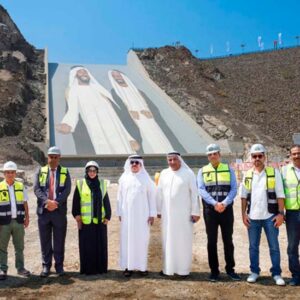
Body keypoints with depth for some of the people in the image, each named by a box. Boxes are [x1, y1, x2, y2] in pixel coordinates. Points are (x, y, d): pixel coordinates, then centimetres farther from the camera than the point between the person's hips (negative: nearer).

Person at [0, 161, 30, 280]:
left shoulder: (21, 186, 5)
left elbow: (25, 204, 9)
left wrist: (27, 218, 4)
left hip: (18, 221, 3)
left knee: (19, 247, 11)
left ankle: (20, 268, 23)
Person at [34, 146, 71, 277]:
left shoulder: (65, 172, 7)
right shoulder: (40, 171, 8)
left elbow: (67, 190, -4)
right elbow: (36, 189, -3)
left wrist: (56, 202, -17)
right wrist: (47, 201, -18)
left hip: (59, 211, 0)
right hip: (43, 211, 1)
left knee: (59, 240, 6)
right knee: (45, 240, 7)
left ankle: (59, 266, 17)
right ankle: (46, 266, 18)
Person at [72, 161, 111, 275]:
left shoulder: (102, 184, 7)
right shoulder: (80, 184, 1)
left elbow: (106, 201, 7)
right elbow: (75, 202, 1)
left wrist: (107, 216, 3)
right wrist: (77, 216, -5)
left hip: (100, 221, 2)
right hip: (85, 221, -2)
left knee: (100, 245, 8)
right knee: (86, 245, 3)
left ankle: (100, 268, 19)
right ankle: (87, 269, 13)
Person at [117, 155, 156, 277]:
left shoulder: (146, 178, 1)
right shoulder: (124, 178, 5)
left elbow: (151, 196, 1)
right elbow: (120, 196, 7)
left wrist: (152, 214, -4)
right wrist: (119, 212, 3)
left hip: (142, 213, -1)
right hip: (127, 213, 1)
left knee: (142, 239, 2)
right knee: (127, 239, 2)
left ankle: (142, 266, 11)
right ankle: (128, 266, 9)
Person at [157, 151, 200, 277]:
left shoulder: (188, 173, -5)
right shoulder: (164, 174, 6)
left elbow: (194, 193, -6)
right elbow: (160, 193, 9)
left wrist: (195, 212, -9)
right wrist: (159, 210, 7)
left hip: (183, 213, -3)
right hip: (167, 213, 4)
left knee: (183, 240, 2)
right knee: (168, 240, 8)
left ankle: (183, 269, 11)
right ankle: (168, 267, 17)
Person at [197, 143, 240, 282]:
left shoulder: (228, 169, 6)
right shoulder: (202, 171, 5)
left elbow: (233, 189, -2)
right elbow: (201, 190, -6)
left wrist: (224, 203, -18)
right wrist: (214, 203, -19)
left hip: (227, 209, 0)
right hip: (210, 210, 0)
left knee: (228, 240, 7)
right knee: (212, 241, 5)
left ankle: (230, 269, 20)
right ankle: (214, 271, 16)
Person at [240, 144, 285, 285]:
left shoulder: (274, 172, -1)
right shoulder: (247, 175, 7)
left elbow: (280, 195, -3)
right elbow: (244, 196, 9)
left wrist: (281, 213, -8)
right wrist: (243, 214, 3)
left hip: (270, 216, -2)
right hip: (252, 217, 3)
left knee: (274, 247, 6)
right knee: (253, 247, 11)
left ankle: (276, 273, 18)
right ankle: (254, 271, 23)